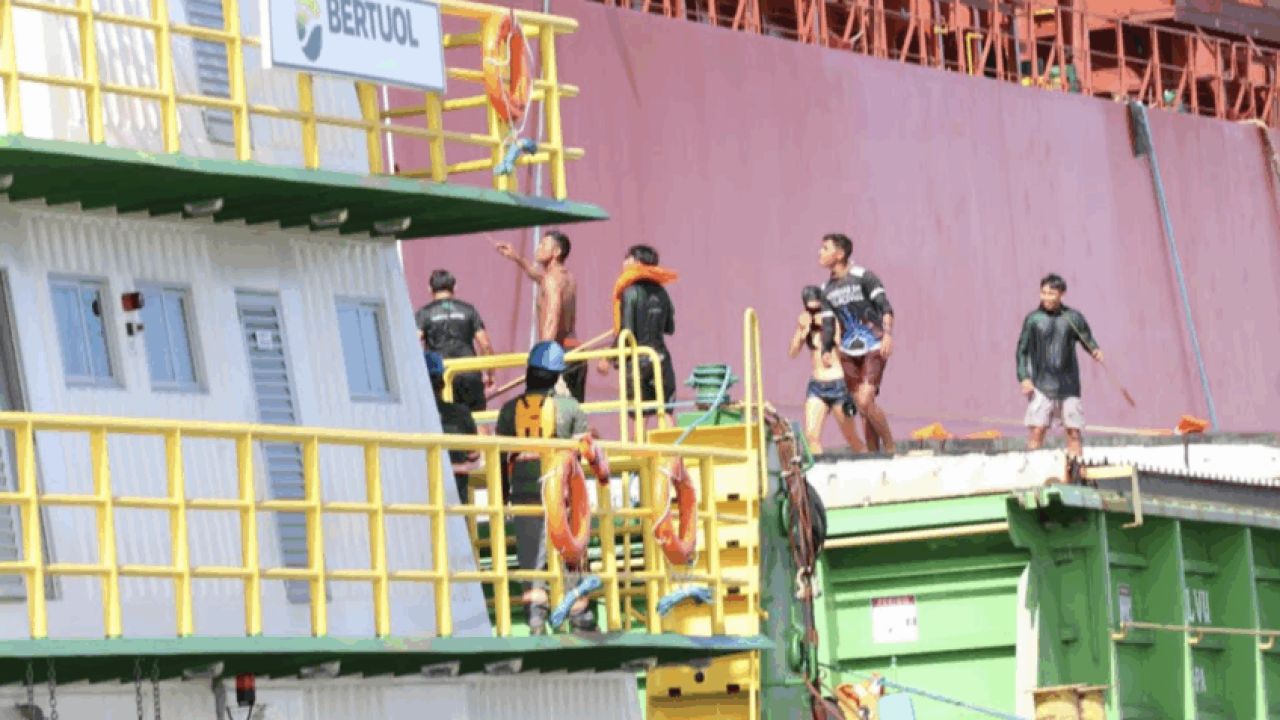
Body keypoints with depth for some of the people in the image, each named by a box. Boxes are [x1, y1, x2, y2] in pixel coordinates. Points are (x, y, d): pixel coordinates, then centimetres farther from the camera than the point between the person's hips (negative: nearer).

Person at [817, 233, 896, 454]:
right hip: (848, 352, 6)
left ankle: (890, 448, -4)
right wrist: (826, 350, -2)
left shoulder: (863, 277, -8)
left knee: (866, 401, -19)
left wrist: (888, 334, -26)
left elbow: (885, 306, -12)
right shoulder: (827, 289, 10)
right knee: (862, 407, 3)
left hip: (874, 348, -6)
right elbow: (828, 322, 12)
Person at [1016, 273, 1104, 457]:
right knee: (1037, 431, -8)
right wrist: (1024, 377, -4)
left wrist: (1096, 351, -9)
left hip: (1068, 385, 1)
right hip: (1041, 385, -1)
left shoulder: (1073, 318, 4)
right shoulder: (1033, 319, 2)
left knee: (1073, 432, 2)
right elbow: (1022, 350, 6)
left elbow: (1088, 340, 14)